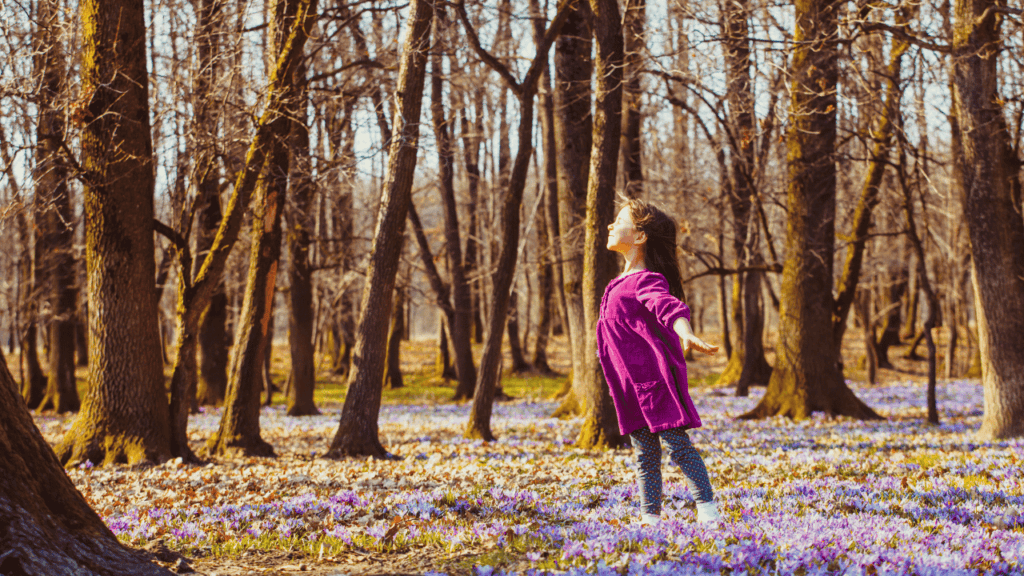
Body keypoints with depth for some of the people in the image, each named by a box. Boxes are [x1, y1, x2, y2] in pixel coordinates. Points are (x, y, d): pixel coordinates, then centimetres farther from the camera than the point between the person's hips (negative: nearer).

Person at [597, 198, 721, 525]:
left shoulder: (647, 280, -13)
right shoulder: (622, 283, 15)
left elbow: (669, 307, -33)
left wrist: (686, 335, -53)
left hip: (655, 380, -9)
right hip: (632, 384, 9)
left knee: (677, 444, -7)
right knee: (645, 455, 11)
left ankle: (707, 509, -1)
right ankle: (650, 516, 15)